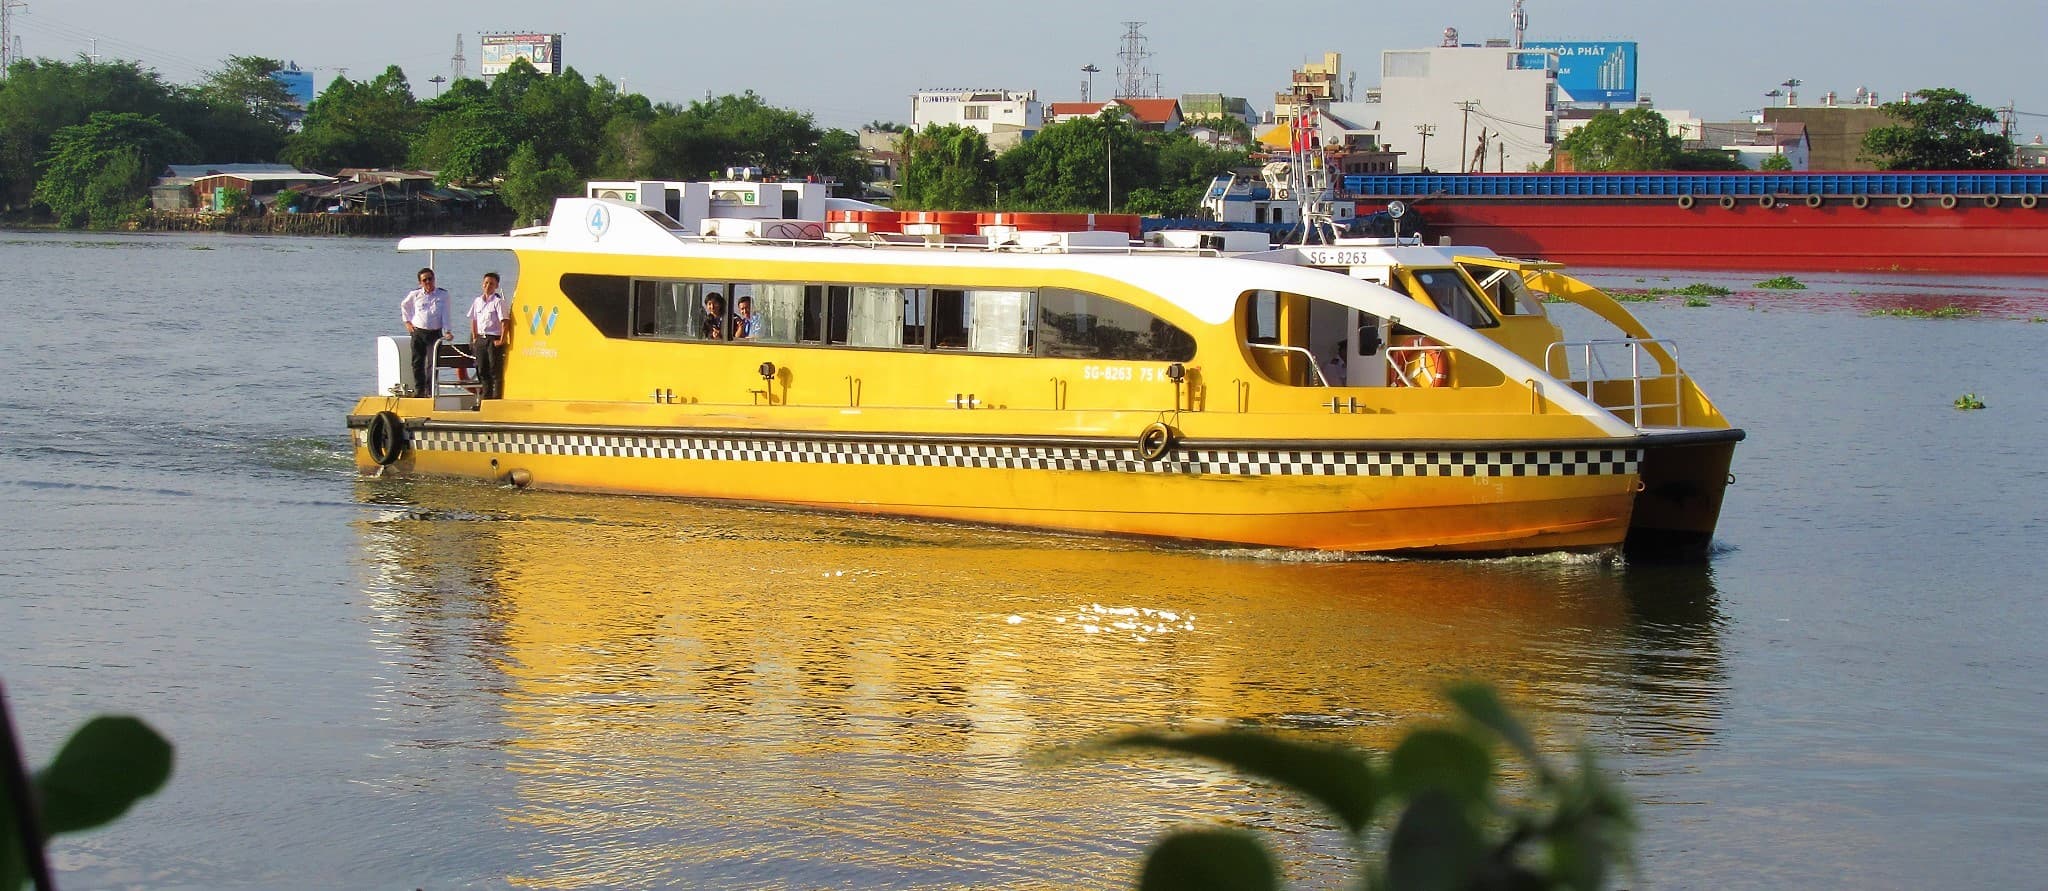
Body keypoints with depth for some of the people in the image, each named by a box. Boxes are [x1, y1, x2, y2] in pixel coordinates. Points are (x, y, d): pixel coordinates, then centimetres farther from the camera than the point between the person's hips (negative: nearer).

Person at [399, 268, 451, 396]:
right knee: (417, 362, 3)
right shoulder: (415, 295, 6)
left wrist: (447, 331, -9)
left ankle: (430, 390, -5)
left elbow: (445, 314, 1)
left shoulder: (443, 295, 3)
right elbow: (404, 305, 24)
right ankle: (418, 389, 12)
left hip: (435, 333, -2)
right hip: (418, 333, 2)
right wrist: (407, 322, 15)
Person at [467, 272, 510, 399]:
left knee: (496, 372, -5)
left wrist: (501, 341, -15)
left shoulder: (498, 301, -8)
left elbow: (504, 322, -12)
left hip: (494, 340, -6)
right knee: (482, 371, 10)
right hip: (480, 339, 6)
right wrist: (474, 338, 13)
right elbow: (473, 321, 18)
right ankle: (483, 398, 17)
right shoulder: (478, 300, 10)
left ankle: (497, 399, -3)